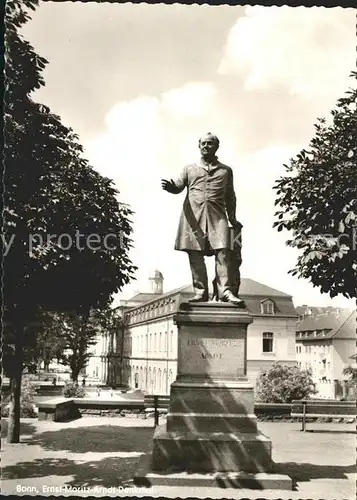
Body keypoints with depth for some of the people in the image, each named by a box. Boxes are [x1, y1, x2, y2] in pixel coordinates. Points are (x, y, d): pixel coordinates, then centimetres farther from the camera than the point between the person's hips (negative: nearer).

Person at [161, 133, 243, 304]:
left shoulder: (226, 170, 20)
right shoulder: (189, 168, 19)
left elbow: (230, 197, 20)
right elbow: (179, 186, 8)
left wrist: (233, 219, 10)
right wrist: (170, 186, -17)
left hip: (217, 215, 0)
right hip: (193, 215, 0)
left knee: (223, 252, -14)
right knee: (195, 255, -5)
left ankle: (225, 291, -14)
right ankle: (200, 292, -2)